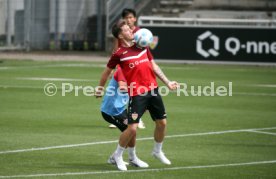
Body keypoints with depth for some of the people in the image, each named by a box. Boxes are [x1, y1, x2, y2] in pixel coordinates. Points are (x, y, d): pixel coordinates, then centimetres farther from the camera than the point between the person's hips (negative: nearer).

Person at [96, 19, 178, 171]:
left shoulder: (142, 47, 10)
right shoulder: (119, 54, -7)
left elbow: (154, 66, 17)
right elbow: (107, 71, 7)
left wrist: (167, 82, 14)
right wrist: (100, 88, 13)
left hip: (153, 90, 6)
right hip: (136, 94, -6)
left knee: (162, 122, 11)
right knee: (132, 128, -12)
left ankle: (157, 151, 35)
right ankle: (118, 156, 9)